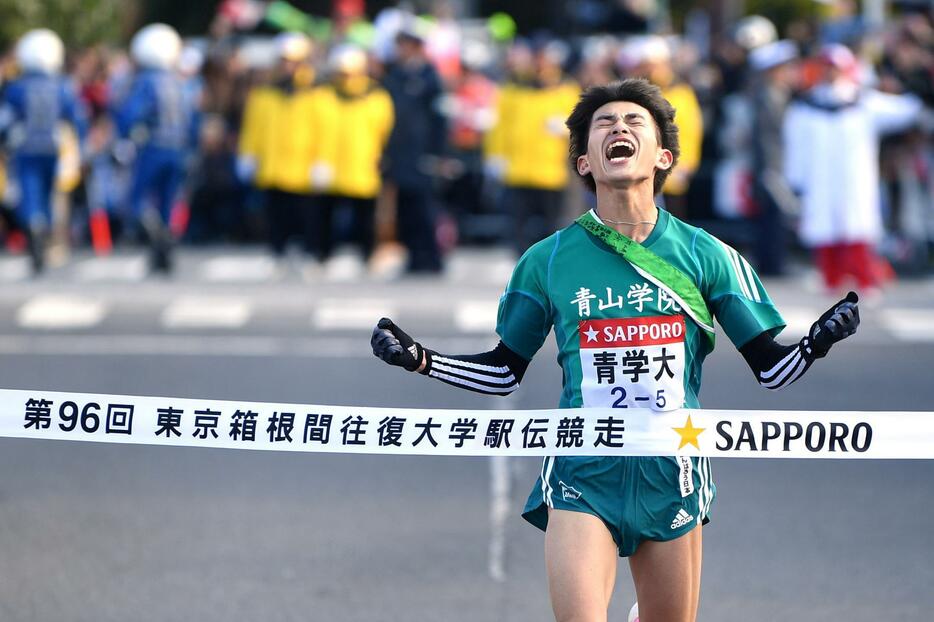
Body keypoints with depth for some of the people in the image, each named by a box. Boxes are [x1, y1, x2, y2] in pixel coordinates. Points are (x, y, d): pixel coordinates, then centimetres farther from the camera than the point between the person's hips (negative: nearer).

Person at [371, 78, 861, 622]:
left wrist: (818, 342, -15)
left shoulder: (705, 255, 3)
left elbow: (772, 368, 4)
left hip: (672, 474, 1)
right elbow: (503, 371, 15)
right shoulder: (548, 260, 4)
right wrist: (420, 359, 2)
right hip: (582, 473, -1)